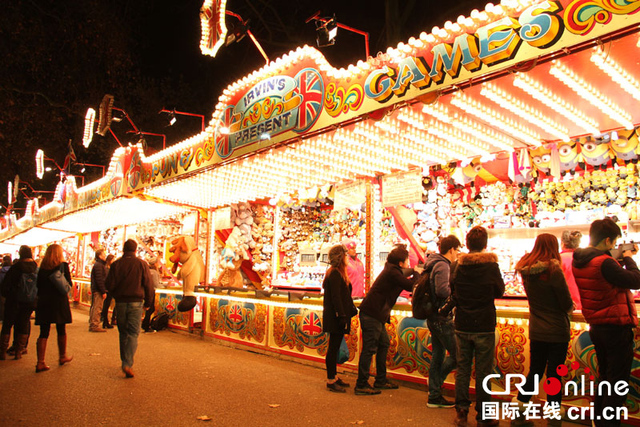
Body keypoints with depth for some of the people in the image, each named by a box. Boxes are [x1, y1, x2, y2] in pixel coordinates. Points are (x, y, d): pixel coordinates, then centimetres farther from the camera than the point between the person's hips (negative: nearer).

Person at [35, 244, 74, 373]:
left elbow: (39, 286, 5)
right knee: (61, 330, 13)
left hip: (43, 302, 3)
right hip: (59, 301, -3)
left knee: (44, 333, 5)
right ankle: (62, 357, 27)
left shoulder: (42, 267, 3)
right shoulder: (63, 265, -7)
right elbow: (69, 284, -5)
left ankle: (40, 363, 1)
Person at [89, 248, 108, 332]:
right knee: (97, 309, -8)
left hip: (95, 290, 11)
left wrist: (103, 290, 20)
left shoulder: (98, 264, 20)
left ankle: (92, 325, 20)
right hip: (98, 291, -11)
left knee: (94, 308, 14)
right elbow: (99, 280, -20)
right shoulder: (99, 265, -13)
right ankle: (95, 326, -5)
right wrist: (103, 291, -20)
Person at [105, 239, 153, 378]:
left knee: (123, 333, 16)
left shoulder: (116, 264, 0)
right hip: (136, 303, -2)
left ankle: (125, 361, 26)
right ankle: (127, 363, -13)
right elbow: (148, 285, -3)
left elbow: (109, 285, -1)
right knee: (133, 333, 0)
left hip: (120, 303, 2)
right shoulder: (141, 264, -4)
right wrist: (148, 303, 9)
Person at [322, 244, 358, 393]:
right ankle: (331, 381, 5)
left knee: (335, 347, 16)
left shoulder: (338, 273, 16)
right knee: (333, 348, -3)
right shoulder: (335, 274, -16)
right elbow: (336, 297, -21)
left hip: (335, 317, 10)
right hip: (335, 318, -10)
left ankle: (334, 377, 25)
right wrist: (342, 316, -22)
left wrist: (352, 309, 20)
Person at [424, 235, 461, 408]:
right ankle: (437, 382, 10)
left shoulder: (435, 264, 15)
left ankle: (434, 396, 19)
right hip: (442, 319, -10)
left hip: (434, 318, 10)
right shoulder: (442, 265, -16)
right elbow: (442, 289, -30)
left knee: (437, 356, 13)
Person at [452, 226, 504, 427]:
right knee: (483, 372, 6)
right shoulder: (491, 266, -12)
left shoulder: (457, 265, -3)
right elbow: (500, 291, 2)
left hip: (462, 326, 3)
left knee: (462, 368, 12)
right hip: (484, 327, -2)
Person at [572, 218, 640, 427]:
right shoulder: (604, 263, -23)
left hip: (596, 327, 9)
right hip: (616, 327, -9)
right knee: (618, 381, 3)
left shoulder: (578, 262, 4)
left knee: (604, 376, 22)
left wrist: (621, 259, 10)